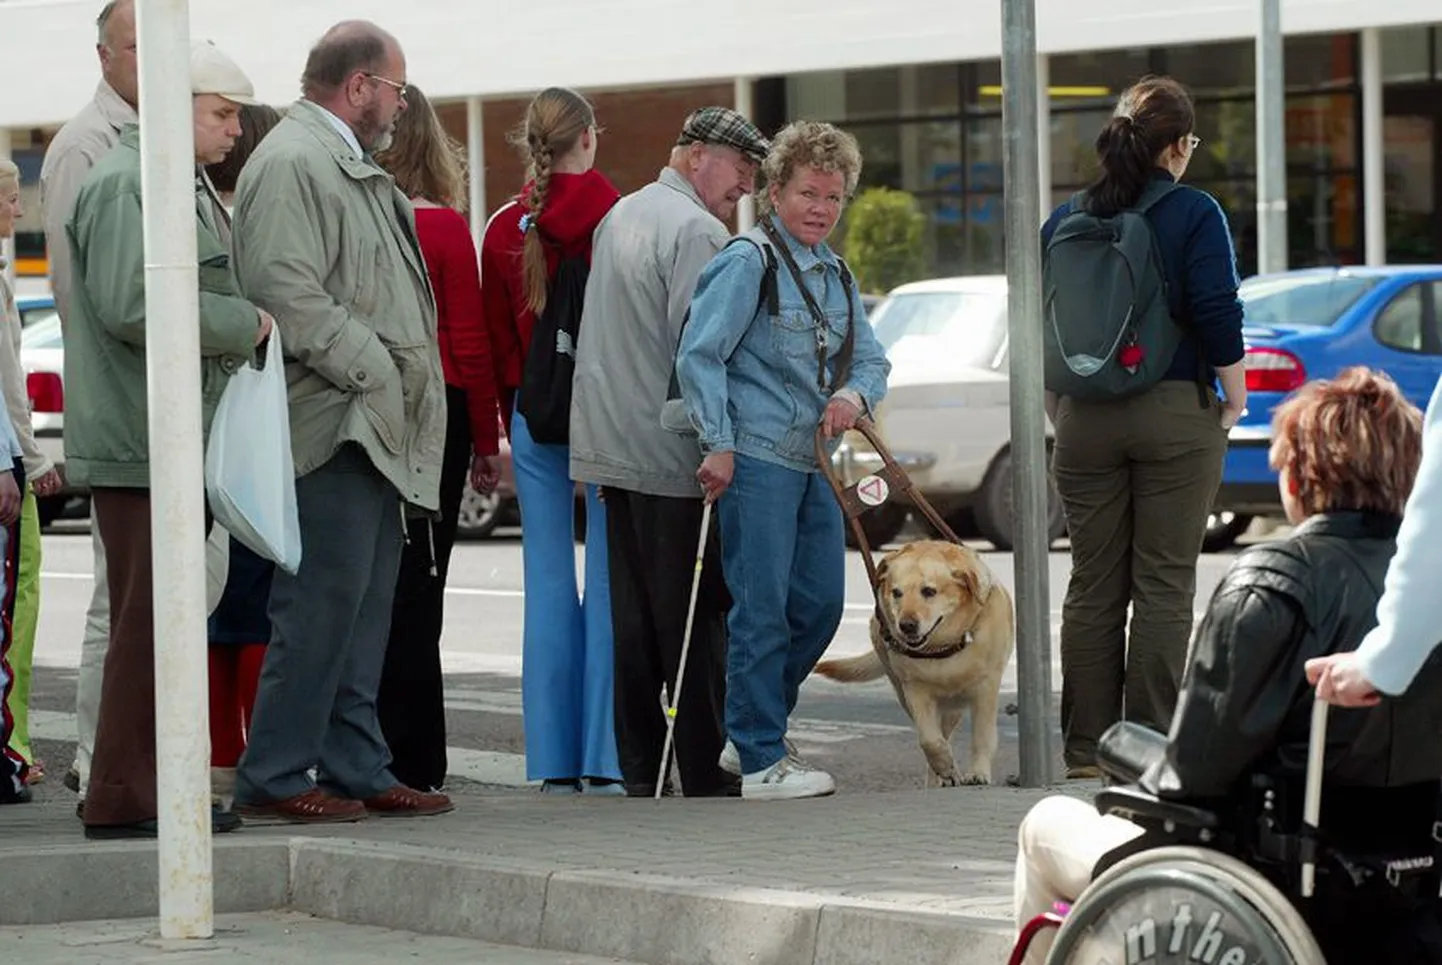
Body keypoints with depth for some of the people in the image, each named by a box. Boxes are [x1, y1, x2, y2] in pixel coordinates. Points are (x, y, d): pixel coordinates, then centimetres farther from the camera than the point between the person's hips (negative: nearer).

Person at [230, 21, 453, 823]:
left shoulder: (358, 170, 22)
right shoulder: (291, 164, -11)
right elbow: (286, 290, -20)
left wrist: (405, 384, 16)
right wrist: (374, 370, -17)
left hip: (377, 432, 10)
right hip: (332, 426, -10)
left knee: (366, 608, 12)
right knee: (322, 607, -10)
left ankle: (358, 768, 17)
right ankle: (275, 777, -6)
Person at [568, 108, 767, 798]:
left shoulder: (619, 217, 18)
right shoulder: (696, 231, -12)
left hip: (613, 448, 9)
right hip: (673, 456, -9)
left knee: (633, 620, 9)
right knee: (693, 620, -5)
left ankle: (639, 770, 11)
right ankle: (708, 777, -3)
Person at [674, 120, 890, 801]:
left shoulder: (836, 275, 16)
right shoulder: (749, 263, -8)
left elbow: (871, 358, 18)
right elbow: (699, 355, -13)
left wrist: (854, 394, -6)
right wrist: (717, 445, -17)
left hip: (812, 460, 8)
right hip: (756, 458, -8)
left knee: (820, 603, 10)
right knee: (763, 608, -6)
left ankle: (750, 734, 24)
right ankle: (761, 760, 0)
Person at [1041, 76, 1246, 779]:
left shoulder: (1065, 219, 7)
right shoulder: (1193, 214, -6)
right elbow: (1218, 315, -13)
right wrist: (1233, 399, -1)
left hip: (1086, 423, 4)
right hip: (1176, 413, -4)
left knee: (1093, 584, 8)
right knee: (1163, 583, 0)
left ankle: (1086, 748, 8)